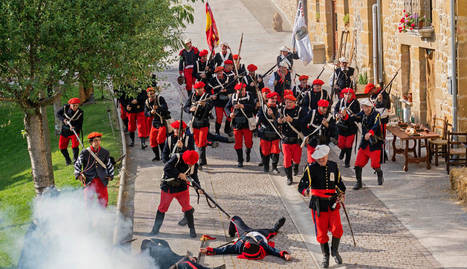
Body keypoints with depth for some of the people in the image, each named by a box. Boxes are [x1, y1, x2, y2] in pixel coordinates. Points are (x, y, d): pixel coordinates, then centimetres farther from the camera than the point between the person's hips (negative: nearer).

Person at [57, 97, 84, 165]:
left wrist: (74, 128, -37)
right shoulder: (65, 108, -12)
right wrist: (63, 119, -19)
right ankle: (68, 160, 25)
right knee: (62, 146, 3)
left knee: (75, 146, -20)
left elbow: (80, 124, -16)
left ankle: (75, 159, 3)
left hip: (74, 130, -3)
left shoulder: (80, 113, -17)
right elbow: (58, 114, 0)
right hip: (64, 131, 3)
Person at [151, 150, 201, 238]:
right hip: (168, 187, -2)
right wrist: (179, 174, -36)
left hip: (182, 188, 2)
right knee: (162, 208, 8)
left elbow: (194, 178, -1)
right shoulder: (177, 158, -22)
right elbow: (167, 168, -30)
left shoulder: (194, 165, -8)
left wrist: (198, 188, -18)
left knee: (187, 208, -3)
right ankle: (156, 229, 23)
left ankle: (192, 229, 11)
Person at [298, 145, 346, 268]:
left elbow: (339, 182, 22)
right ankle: (325, 256, 22)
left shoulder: (333, 166, 6)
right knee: (321, 232, 1)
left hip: (333, 203, 2)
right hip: (318, 205, -2)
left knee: (337, 229, -10)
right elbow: (302, 186, -15)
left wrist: (342, 193, 7)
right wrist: (305, 191, -37)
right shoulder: (311, 168, -7)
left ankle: (335, 251, 17)